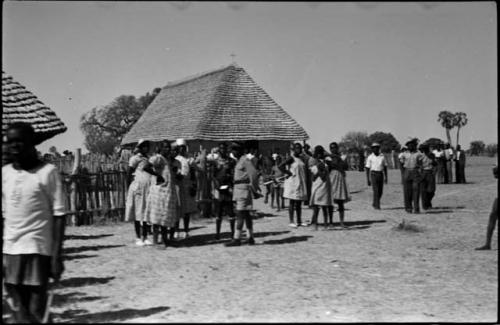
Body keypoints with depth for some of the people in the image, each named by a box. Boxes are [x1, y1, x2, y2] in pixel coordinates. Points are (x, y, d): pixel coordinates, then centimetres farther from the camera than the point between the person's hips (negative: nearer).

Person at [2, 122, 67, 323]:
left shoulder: (47, 172, -4)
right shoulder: (5, 173, 9)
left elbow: (59, 215, -5)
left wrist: (57, 255, -10)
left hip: (38, 249, -4)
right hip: (10, 250, 4)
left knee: (35, 312, -2)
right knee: (19, 311, 5)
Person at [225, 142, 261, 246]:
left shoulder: (245, 160, -12)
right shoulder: (239, 161, 17)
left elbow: (254, 174, -18)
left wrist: (254, 190, -16)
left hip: (243, 189, -10)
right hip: (239, 189, 10)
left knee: (240, 214, -10)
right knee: (246, 214, 10)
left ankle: (237, 239, -10)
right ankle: (251, 238, 14)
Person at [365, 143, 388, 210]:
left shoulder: (382, 156, 7)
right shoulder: (370, 158, -1)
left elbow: (385, 167, 11)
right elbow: (367, 169, 1)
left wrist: (386, 177, 5)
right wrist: (368, 180, -4)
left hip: (381, 174, 4)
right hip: (373, 174, -3)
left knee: (380, 191, 7)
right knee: (376, 191, -11)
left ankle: (374, 203, 27)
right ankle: (377, 206, -7)